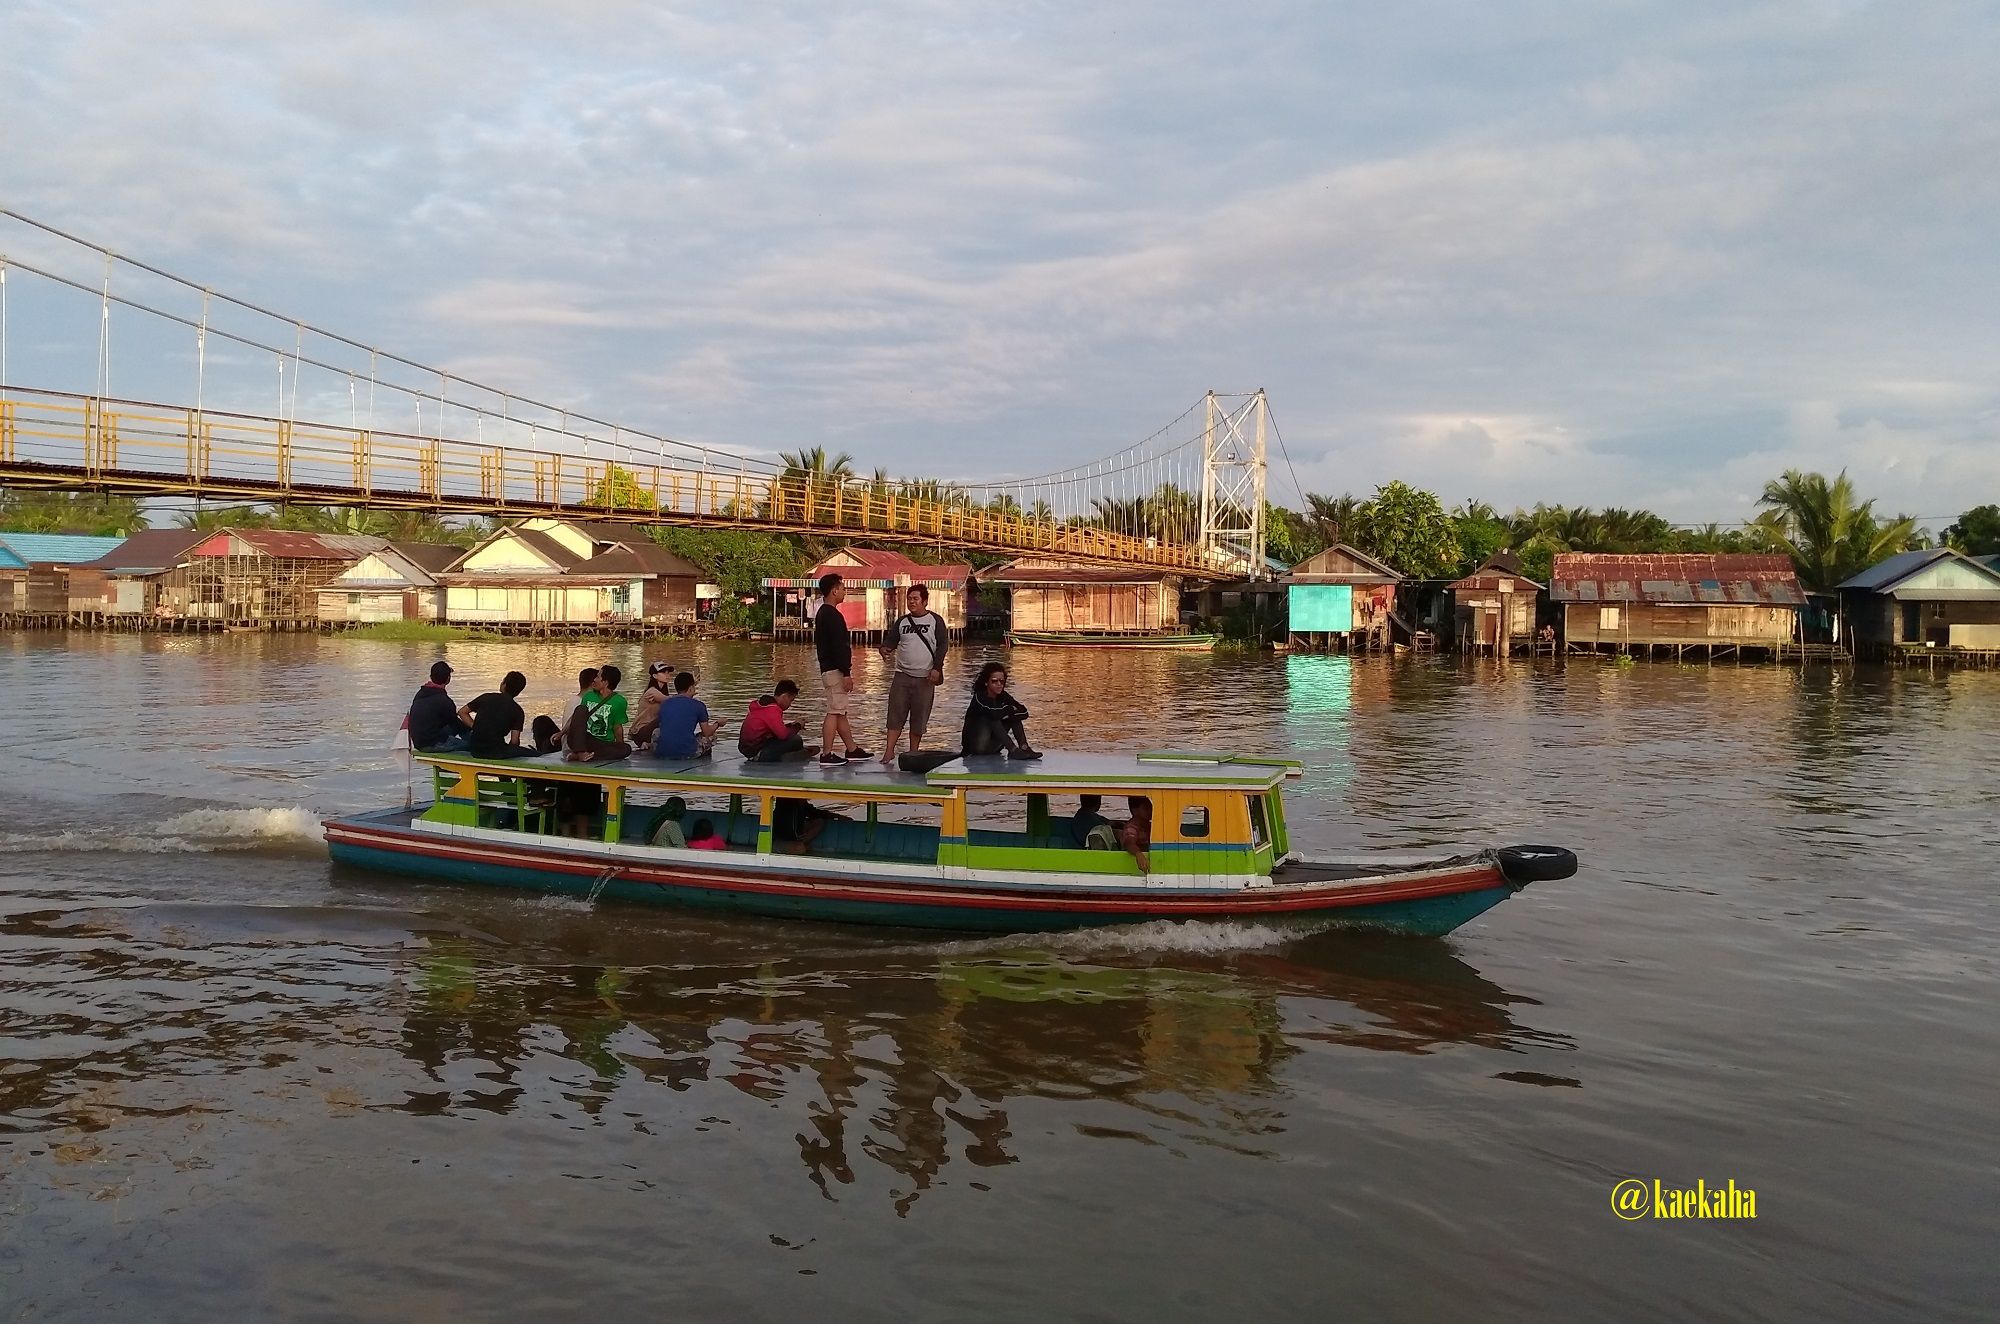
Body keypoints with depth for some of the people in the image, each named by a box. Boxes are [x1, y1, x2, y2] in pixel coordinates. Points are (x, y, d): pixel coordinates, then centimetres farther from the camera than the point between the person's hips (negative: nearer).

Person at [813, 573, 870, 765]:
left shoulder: (822, 613, 16)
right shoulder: (833, 615, -16)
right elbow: (838, 647, -22)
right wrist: (846, 674, -21)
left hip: (828, 669, 11)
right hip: (835, 670, -11)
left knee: (840, 712, 14)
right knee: (834, 712, -8)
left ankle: (851, 749, 21)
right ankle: (827, 754, -8)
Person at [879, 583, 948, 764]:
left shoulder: (935, 621, 1)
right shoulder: (902, 621, 10)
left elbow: (942, 645, -2)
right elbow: (891, 640, 9)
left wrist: (936, 668, -12)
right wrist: (885, 648, -15)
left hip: (925, 677, -2)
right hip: (902, 675, 2)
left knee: (919, 717, 2)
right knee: (895, 714, -4)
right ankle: (889, 751, -3)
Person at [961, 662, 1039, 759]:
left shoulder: (1003, 696, 2)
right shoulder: (979, 697, -16)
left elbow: (1024, 712, -10)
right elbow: (994, 714, -35)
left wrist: (1006, 714, -24)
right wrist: (1010, 709, -17)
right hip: (974, 743, -6)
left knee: (1015, 716, -7)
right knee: (992, 718, -30)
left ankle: (1024, 748, -25)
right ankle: (1013, 751, -37)